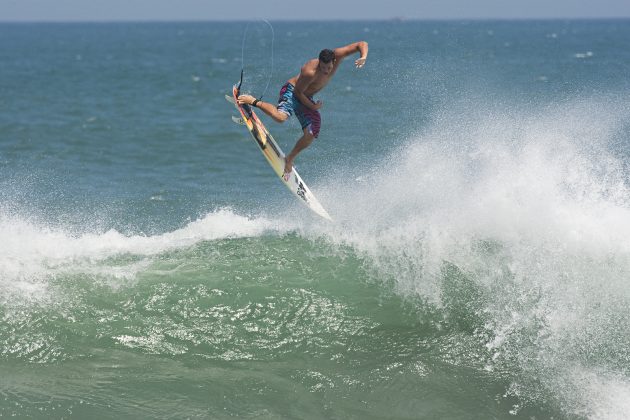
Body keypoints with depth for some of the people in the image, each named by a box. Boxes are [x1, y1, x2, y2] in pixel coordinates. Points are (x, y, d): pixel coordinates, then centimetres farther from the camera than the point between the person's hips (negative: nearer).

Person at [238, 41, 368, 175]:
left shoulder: (337, 55, -18)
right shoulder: (310, 72, -34)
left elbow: (362, 44, -14)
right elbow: (298, 92, -20)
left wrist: (363, 57, -32)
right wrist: (312, 106, -19)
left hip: (306, 98, 7)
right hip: (292, 91, -6)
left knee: (311, 135, -8)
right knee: (280, 117, -36)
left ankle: (290, 159, 15)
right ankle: (253, 101, -11)